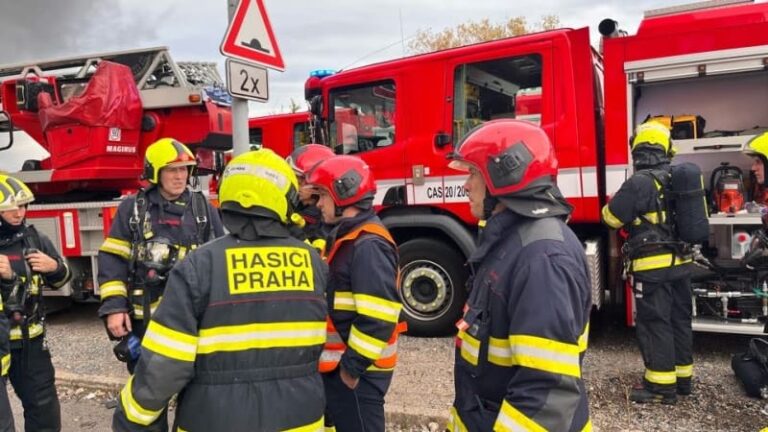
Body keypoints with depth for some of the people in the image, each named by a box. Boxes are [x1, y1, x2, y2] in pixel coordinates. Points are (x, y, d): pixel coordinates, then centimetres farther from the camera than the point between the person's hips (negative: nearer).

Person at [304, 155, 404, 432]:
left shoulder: (368, 245, -21)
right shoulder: (346, 238, 13)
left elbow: (378, 318, -27)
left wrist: (353, 365, -21)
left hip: (357, 373, -10)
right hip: (336, 365, 10)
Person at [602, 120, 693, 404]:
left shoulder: (640, 181, -17)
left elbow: (612, 217, -10)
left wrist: (615, 202, 11)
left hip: (653, 266, -8)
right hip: (680, 262, 8)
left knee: (654, 322, 0)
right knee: (679, 319, 15)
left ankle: (662, 384, 5)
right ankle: (682, 377, 26)